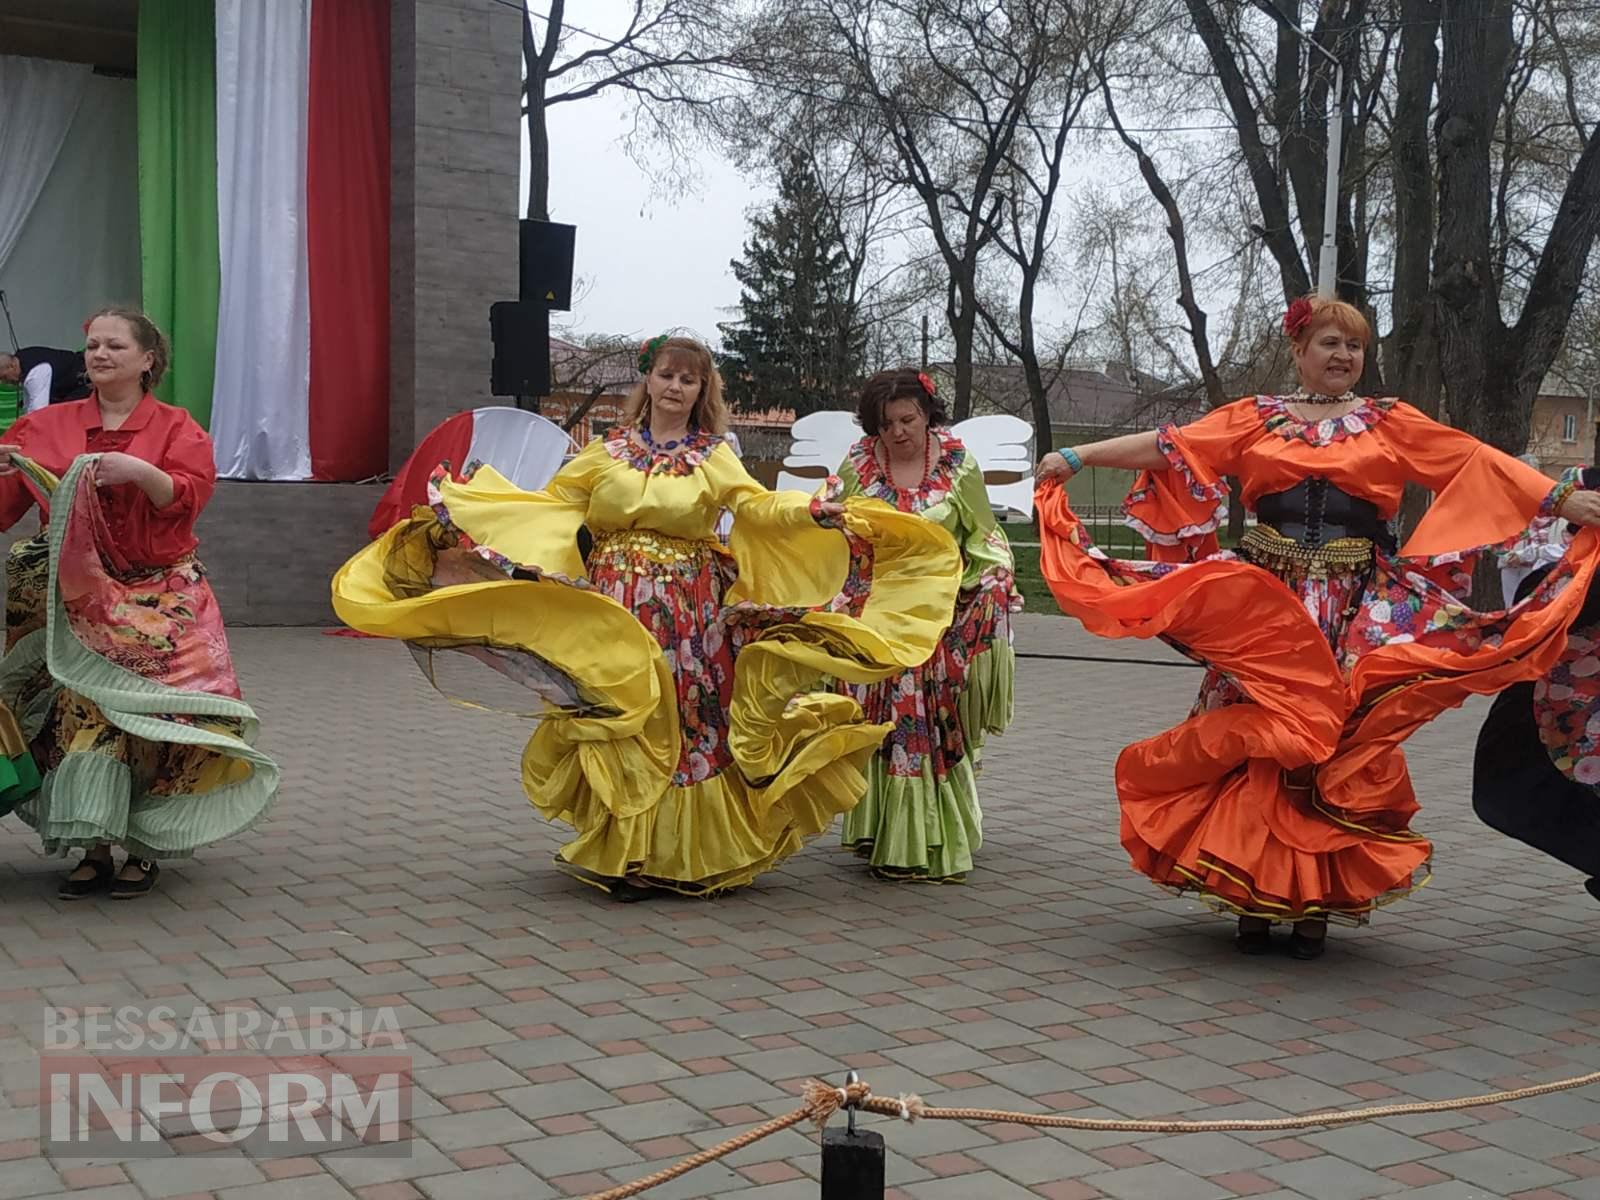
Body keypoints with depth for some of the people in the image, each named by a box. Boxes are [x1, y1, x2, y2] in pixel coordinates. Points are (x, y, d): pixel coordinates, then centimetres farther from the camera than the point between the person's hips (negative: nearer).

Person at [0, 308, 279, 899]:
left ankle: (144, 848, -3)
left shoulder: (176, 428, 6)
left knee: (139, 709, -13)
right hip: (74, 600, 2)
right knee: (82, 706, -10)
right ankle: (94, 846, -4)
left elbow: (190, 496, -8)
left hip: (156, 599, -2)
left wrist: (140, 472, -22)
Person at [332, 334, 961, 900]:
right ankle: (629, 856, 4)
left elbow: (757, 506, -7)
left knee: (691, 722, 0)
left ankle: (688, 854, 10)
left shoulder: (714, 456, 7)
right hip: (619, 609, 0)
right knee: (626, 721, -3)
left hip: (693, 612, 0)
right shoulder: (607, 450, 10)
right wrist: (463, 499, 5)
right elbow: (547, 504, 11)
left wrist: (811, 513, -25)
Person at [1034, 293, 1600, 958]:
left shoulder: (1391, 423, 11)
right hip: (1262, 608, 0)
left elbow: (1478, 464, 3)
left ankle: (1317, 902, 8)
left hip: (1357, 615, 0)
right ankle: (1254, 894, 7)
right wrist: (1075, 458, 0)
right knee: (1256, 746, -3)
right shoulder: (1255, 419, 11)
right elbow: (1167, 447, 6)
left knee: (1338, 750, -1)